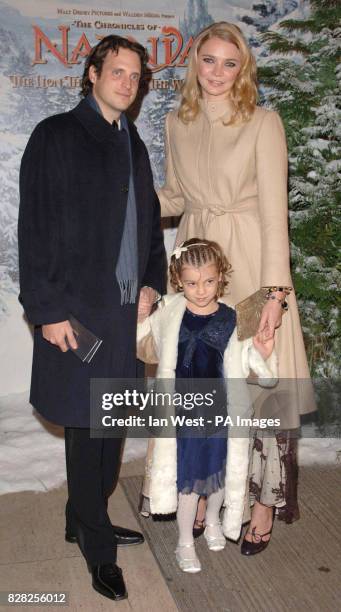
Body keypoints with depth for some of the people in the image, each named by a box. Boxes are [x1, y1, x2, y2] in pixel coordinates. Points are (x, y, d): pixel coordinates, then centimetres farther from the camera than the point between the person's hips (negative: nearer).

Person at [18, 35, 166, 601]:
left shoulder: (133, 144, 15)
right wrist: (48, 311, -15)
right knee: (86, 428, 4)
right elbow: (34, 229, -10)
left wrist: (151, 281, 5)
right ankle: (97, 545, 21)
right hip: (77, 310, -6)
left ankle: (86, 519, 33)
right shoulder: (55, 137, -4)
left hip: (127, 307, 6)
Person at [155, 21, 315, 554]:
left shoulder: (263, 122, -5)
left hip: (249, 263, -4)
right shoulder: (178, 124, 10)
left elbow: (273, 208, -11)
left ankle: (264, 503, 16)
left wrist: (274, 289, -19)